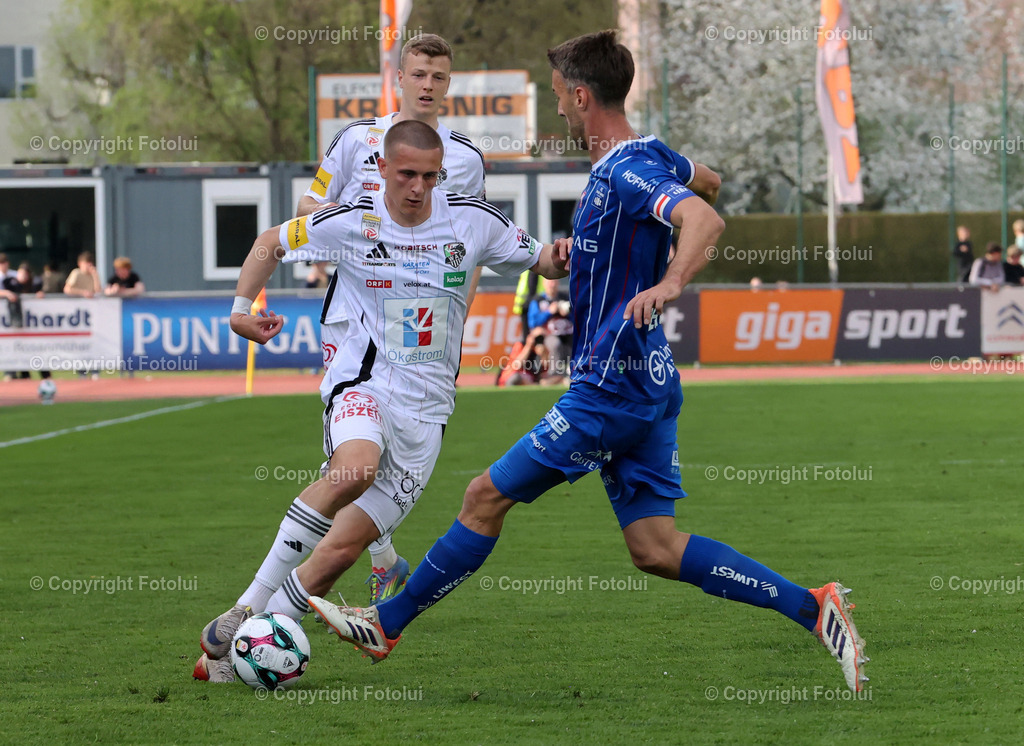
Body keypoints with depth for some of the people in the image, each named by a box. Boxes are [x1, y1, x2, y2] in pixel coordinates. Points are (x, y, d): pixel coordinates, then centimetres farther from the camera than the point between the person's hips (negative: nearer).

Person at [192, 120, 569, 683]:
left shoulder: (473, 220, 1)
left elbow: (537, 260, 13)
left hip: (425, 408, 2)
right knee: (355, 468, -37)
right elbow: (271, 244, 13)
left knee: (343, 547, -7)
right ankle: (249, 607, -29)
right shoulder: (351, 221, -3)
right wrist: (241, 308, 4)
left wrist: (558, 259, -9)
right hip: (362, 385, -2)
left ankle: (232, 651, 4)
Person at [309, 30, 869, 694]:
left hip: (610, 387, -10)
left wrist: (671, 283, -51)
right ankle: (813, 609, -3)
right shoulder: (650, 157, 11)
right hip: (648, 383, 10)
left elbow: (707, 218, -34)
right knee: (656, 549, 6)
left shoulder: (625, 172, -19)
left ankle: (385, 625, 12)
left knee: (487, 497, 1)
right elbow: (710, 182, 33)